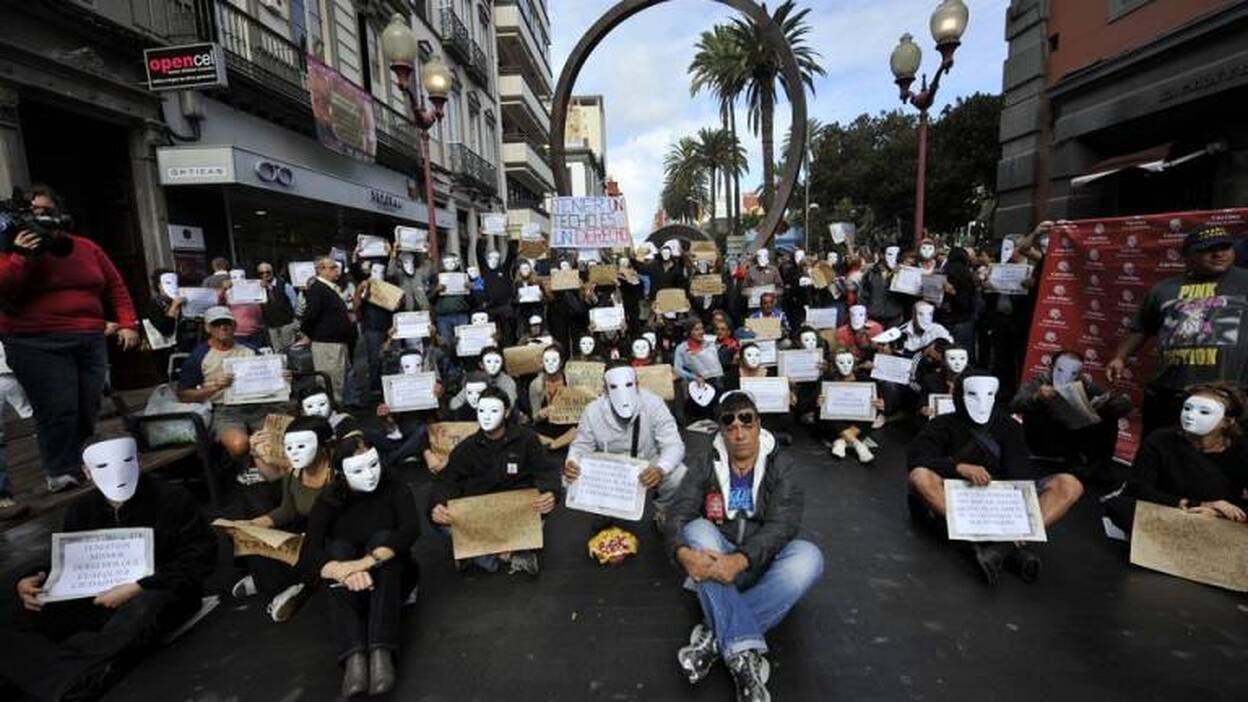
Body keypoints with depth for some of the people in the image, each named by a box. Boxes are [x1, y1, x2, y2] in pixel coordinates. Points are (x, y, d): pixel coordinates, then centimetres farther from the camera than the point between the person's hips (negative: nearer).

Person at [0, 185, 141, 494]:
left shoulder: (86, 248, 13)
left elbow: (115, 286, 15)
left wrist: (127, 323, 5)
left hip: (90, 340, 4)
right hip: (36, 343, -4)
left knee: (89, 408, 5)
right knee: (57, 409, -12)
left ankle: (82, 463, 20)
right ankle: (60, 473, -3)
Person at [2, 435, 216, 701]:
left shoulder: (173, 500, -13)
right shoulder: (81, 508, 6)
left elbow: (200, 559, -15)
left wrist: (138, 588, -24)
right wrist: (34, 582, -7)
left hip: (161, 592, -6)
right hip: (100, 598, 6)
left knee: (143, 609, -38)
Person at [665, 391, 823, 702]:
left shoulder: (781, 467, -3)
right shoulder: (704, 468, 0)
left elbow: (781, 525, -17)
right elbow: (677, 515, -11)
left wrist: (740, 560, -35)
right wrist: (684, 553, -35)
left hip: (763, 566, 0)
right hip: (716, 564, 0)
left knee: (809, 557, -30)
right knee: (697, 528, -30)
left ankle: (716, 639, -29)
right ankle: (744, 653, -36)